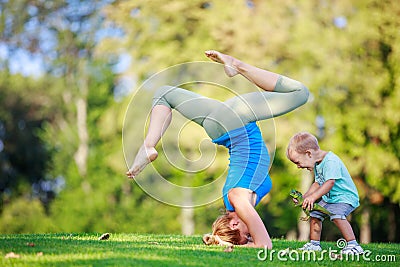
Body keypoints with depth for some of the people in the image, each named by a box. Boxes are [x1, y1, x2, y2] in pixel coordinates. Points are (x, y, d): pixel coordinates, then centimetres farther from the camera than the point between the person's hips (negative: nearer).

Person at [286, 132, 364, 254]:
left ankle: (353, 245, -32)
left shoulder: (331, 161, -26)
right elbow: (317, 184, 15)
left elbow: (330, 183, -35)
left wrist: (313, 197, -41)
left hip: (345, 197, -10)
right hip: (329, 198, 10)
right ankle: (314, 244, 29)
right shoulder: (317, 164, 6)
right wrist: (304, 197, 3)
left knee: (337, 215, -32)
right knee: (315, 215, 12)